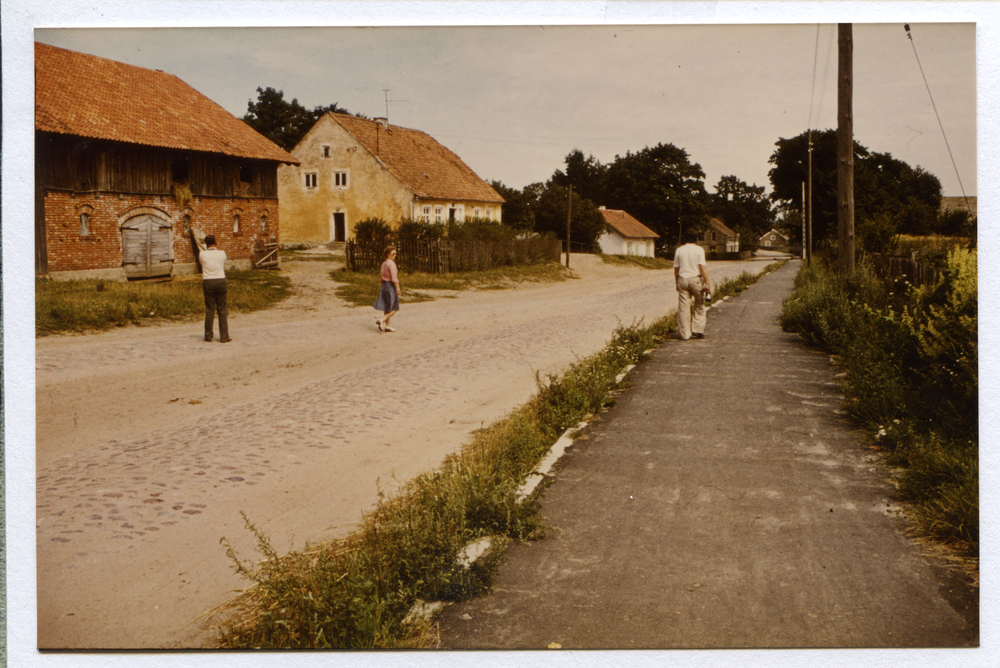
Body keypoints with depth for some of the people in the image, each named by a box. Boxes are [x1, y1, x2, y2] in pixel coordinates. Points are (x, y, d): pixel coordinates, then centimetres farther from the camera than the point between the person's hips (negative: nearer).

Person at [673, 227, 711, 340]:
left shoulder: (679, 250, 6)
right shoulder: (699, 249, -5)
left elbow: (676, 268, 9)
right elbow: (702, 267, -12)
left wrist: (677, 283, 19)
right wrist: (707, 283, -11)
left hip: (682, 279, 3)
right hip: (696, 279, -3)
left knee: (683, 308, 4)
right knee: (699, 306, 12)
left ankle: (685, 334, 5)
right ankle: (698, 330, 7)